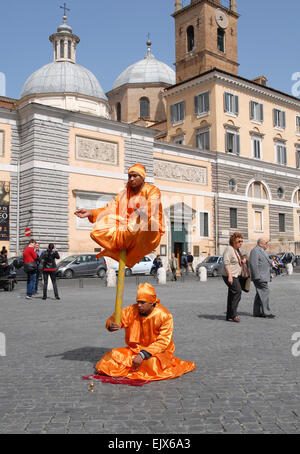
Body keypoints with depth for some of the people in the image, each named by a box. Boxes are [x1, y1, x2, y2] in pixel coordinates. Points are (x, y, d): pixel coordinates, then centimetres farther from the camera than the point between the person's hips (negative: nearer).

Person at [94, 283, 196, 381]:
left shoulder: (164, 316, -17)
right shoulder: (132, 310, -7)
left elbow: (163, 342, -19)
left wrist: (143, 355, -28)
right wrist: (110, 325, -35)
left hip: (158, 351, -3)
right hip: (135, 349, 3)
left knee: (152, 362, -35)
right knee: (113, 355, -17)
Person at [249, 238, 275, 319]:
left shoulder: (262, 251, 19)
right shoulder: (255, 251, -14)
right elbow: (254, 265, -21)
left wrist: (269, 273, 20)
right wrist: (257, 276, -23)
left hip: (264, 277, 11)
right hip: (260, 277, -11)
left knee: (260, 294, 11)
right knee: (265, 292, -12)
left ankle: (257, 312, 15)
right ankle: (266, 313, -10)